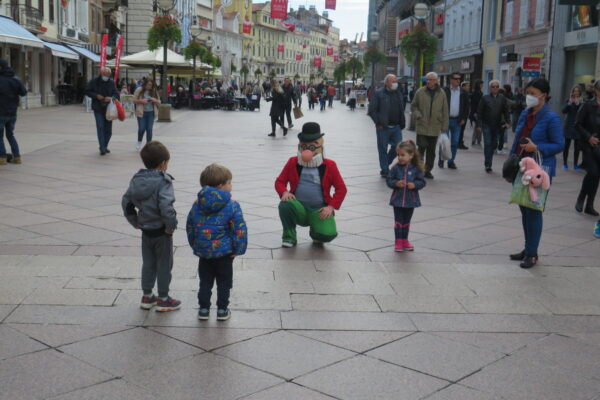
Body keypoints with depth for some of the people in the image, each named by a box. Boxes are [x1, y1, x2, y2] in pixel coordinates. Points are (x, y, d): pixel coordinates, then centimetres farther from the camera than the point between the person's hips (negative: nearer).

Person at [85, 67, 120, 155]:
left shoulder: (111, 82, 2)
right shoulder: (94, 81, -2)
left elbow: (116, 94, 0)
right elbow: (87, 91, 3)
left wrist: (111, 98, -22)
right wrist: (96, 96, -13)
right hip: (98, 109, -3)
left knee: (108, 129, 7)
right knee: (100, 127, -11)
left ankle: (105, 146, 24)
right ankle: (102, 148, -11)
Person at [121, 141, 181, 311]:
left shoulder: (136, 180, 2)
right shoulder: (163, 182, -20)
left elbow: (126, 202, 8)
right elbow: (166, 207, -31)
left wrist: (136, 223, 15)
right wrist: (171, 226, -18)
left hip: (146, 231, 6)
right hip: (161, 231, -6)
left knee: (148, 263, 18)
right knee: (164, 265, 8)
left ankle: (147, 296, 27)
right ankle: (163, 299, 18)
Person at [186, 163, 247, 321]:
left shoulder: (197, 205, 1)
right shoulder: (232, 206, -14)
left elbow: (190, 227, 9)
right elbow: (240, 230, -15)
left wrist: (195, 246, 19)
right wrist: (237, 250, -4)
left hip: (203, 253, 4)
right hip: (224, 253, -4)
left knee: (205, 282, 17)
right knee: (224, 283, 12)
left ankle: (203, 309, 22)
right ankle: (222, 310, 19)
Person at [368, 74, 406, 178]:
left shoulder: (399, 94, 12)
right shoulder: (378, 94, -5)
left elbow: (402, 110, 19)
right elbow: (372, 110, -7)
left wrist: (402, 123, 8)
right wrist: (378, 123, -10)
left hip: (396, 127, 5)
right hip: (383, 127, -5)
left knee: (397, 147, 2)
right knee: (383, 149, 3)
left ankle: (385, 164, 25)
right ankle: (385, 170, 14)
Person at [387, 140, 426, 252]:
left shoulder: (416, 169, -6)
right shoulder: (395, 168, -6)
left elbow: (422, 182, -2)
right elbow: (389, 181, -3)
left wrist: (414, 184, -21)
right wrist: (396, 183, -22)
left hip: (410, 200, 1)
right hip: (398, 199, -1)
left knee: (406, 222, 14)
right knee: (398, 221, 4)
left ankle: (405, 241, 28)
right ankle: (398, 242, 12)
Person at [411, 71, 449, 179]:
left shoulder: (441, 94, 4)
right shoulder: (420, 92, 0)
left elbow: (445, 111, 8)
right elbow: (413, 106, 9)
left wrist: (444, 126, 5)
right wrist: (417, 115, -10)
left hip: (435, 127, 2)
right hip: (422, 126, -2)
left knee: (431, 151, 8)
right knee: (422, 147, -7)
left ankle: (427, 170, 19)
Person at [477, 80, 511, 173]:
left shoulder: (502, 99, 8)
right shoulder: (485, 98, 1)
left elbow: (506, 111, 9)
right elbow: (479, 112, 2)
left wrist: (507, 122, -6)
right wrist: (479, 124, -4)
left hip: (497, 126, 3)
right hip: (487, 126, -3)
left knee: (494, 145, 7)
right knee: (488, 144, -7)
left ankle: (488, 163, 23)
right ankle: (488, 165, -4)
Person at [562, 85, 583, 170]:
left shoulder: (582, 102, -1)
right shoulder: (569, 100, 2)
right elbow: (564, 111, -9)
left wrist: (578, 103, -22)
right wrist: (570, 103, -20)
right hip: (569, 126, 0)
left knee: (577, 147, 3)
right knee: (566, 145, 1)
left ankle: (575, 164, 11)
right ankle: (565, 164, 9)